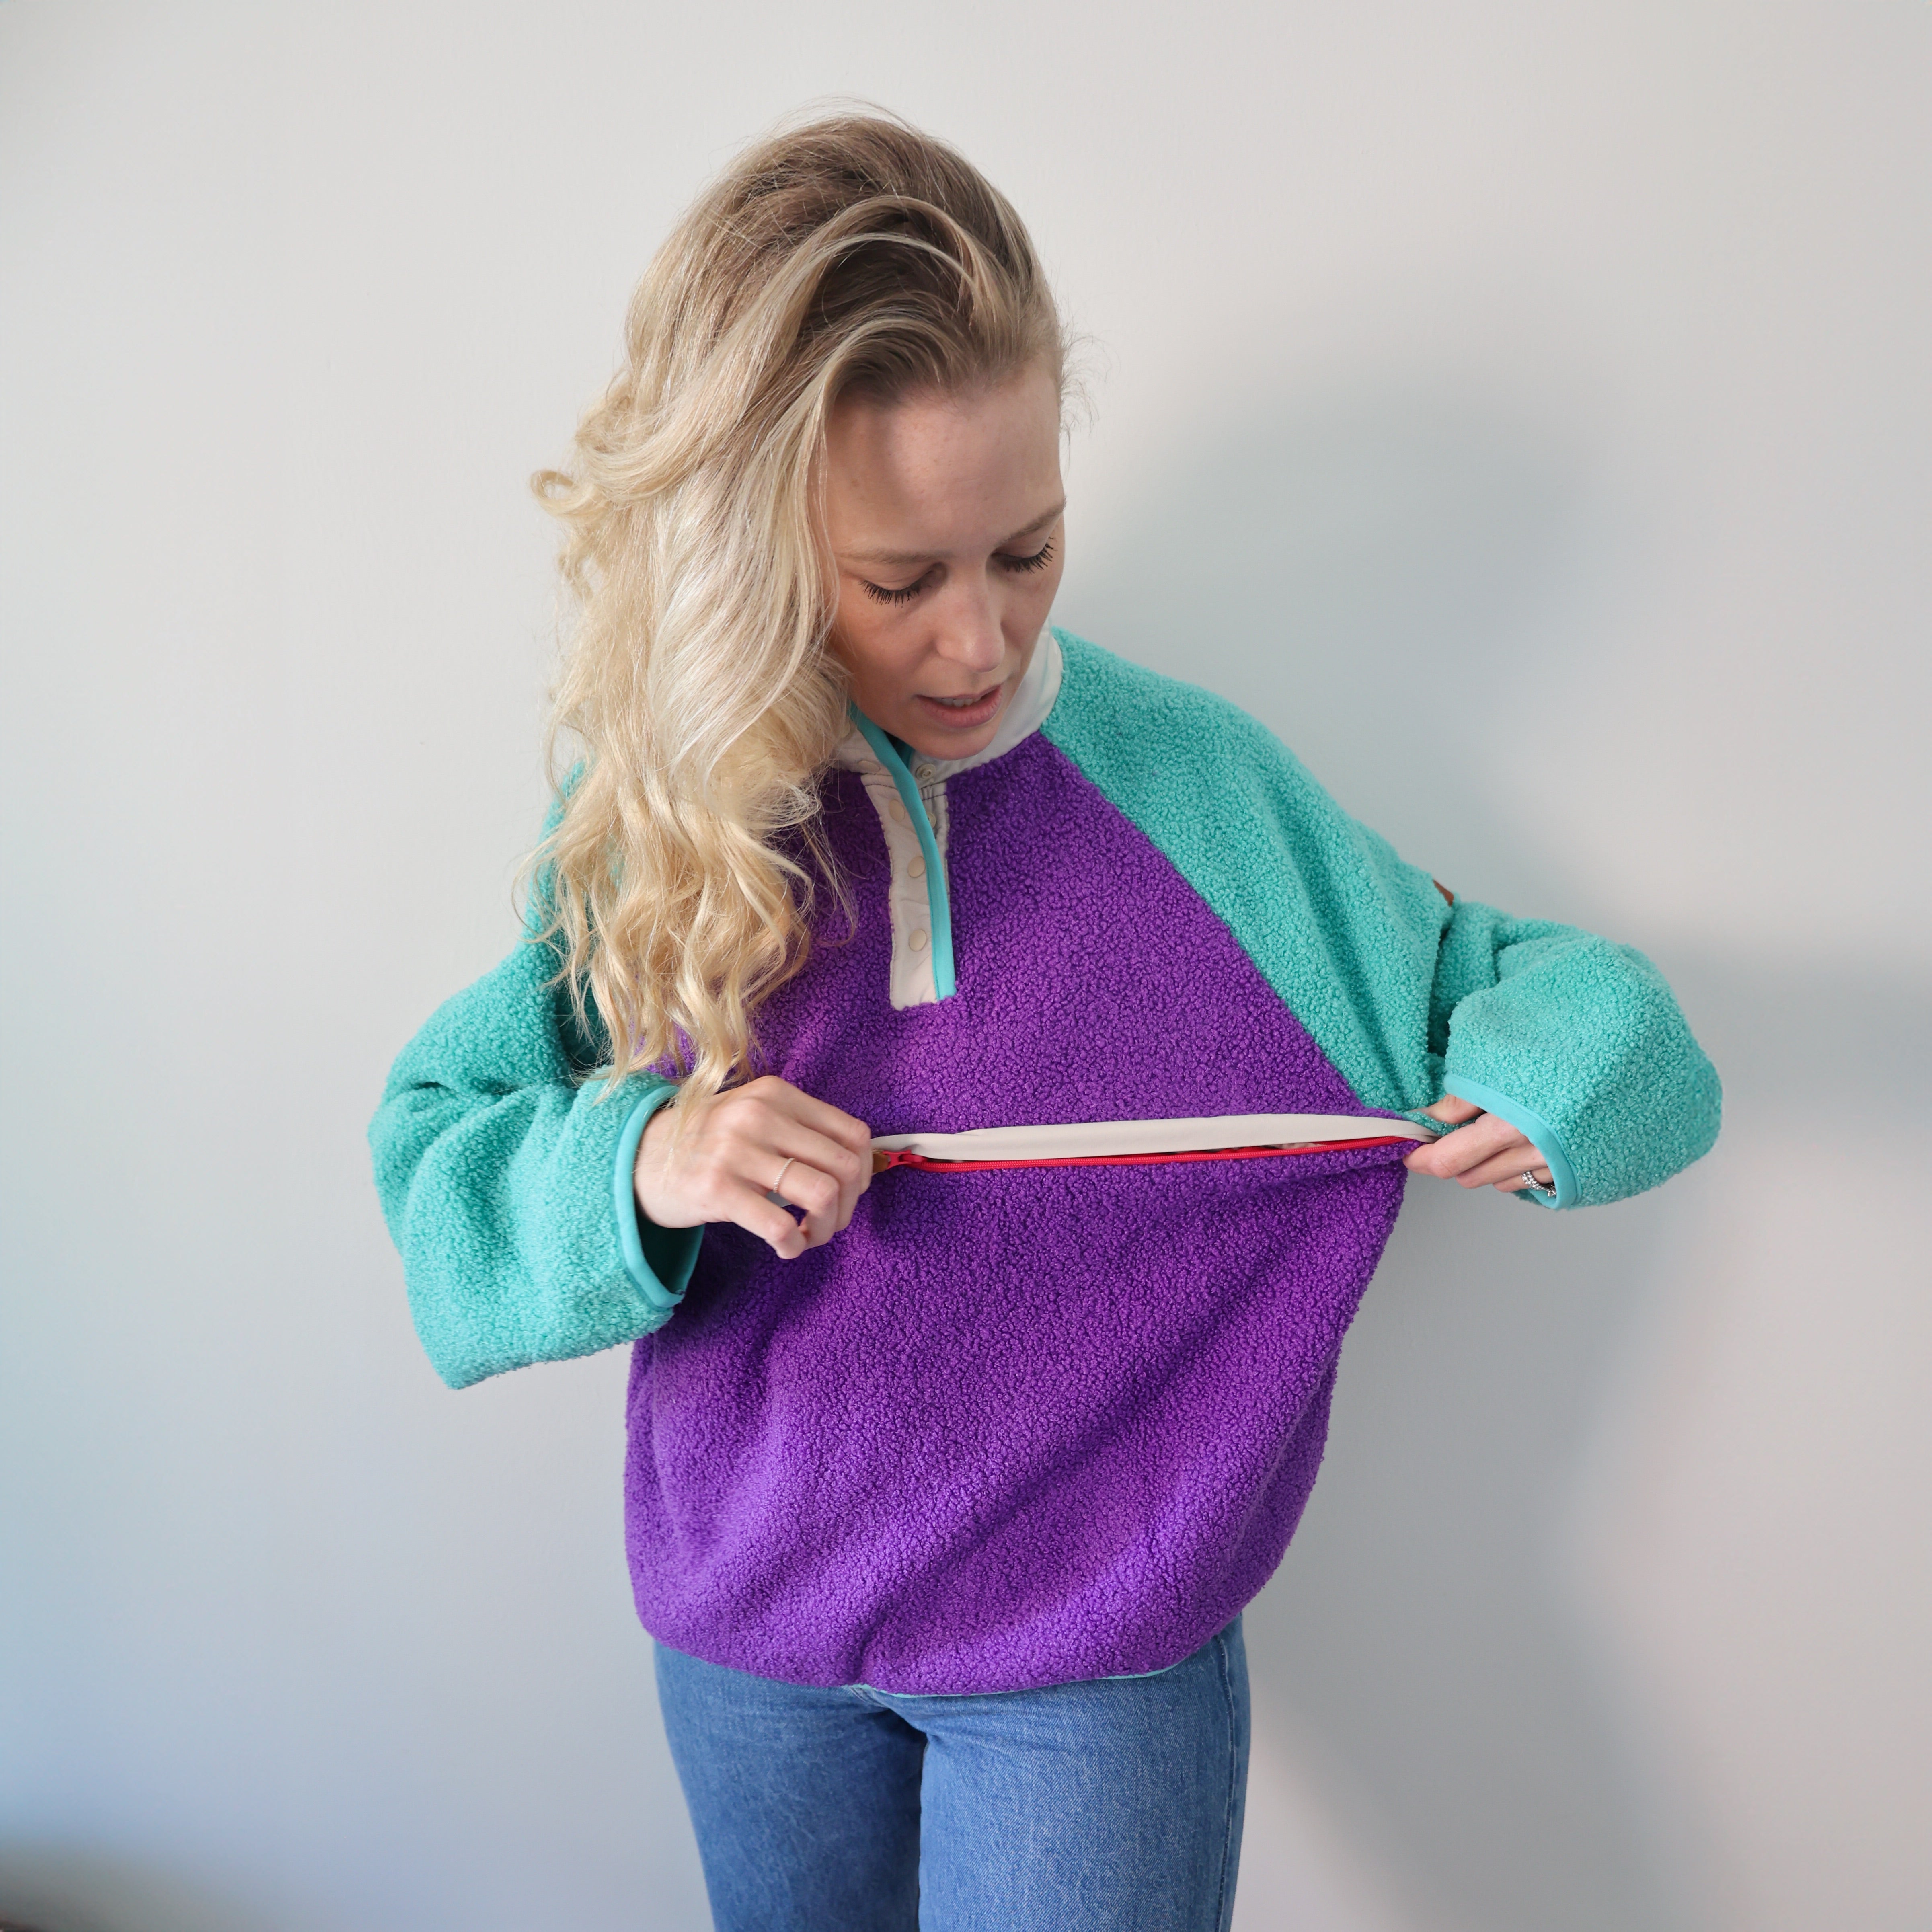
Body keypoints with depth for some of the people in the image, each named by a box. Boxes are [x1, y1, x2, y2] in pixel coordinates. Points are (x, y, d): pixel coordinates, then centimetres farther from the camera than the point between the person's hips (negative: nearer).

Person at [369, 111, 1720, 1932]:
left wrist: (1587, 1037, -20)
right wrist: (627, 1168, -26)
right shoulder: (646, 804, -10)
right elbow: (431, 1153, -6)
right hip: (736, 1614, 3)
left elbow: (1457, 983, 1)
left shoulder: (1191, 782, -13)